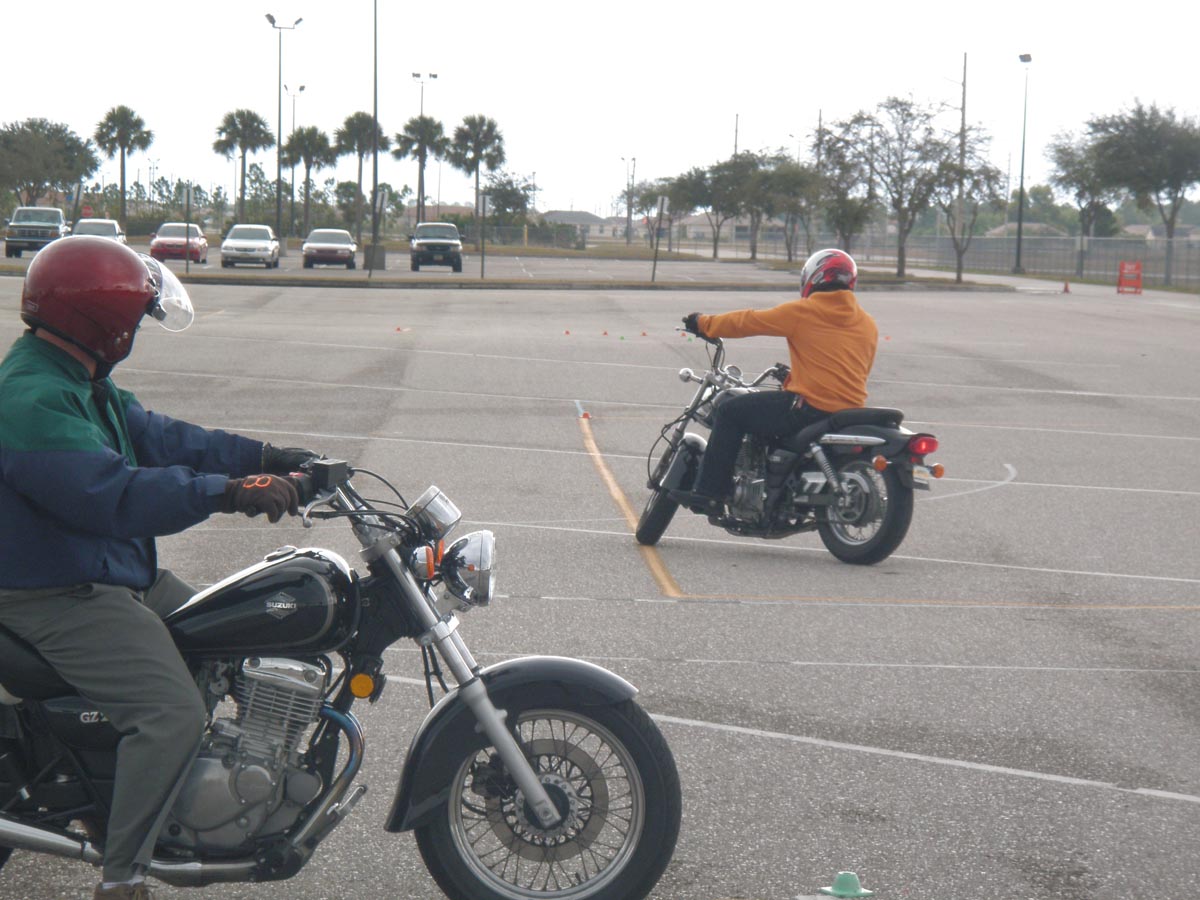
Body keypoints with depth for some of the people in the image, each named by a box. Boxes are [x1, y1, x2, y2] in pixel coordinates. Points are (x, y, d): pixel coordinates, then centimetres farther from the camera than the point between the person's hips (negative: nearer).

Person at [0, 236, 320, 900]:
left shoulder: (82, 382, 12)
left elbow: (154, 436, 11)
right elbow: (113, 495, -35)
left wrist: (263, 459, 4)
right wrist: (227, 491, -36)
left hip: (119, 574, 11)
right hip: (61, 596, -11)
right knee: (172, 713, -23)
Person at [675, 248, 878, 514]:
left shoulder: (802, 312, -5)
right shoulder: (868, 324, 13)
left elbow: (749, 321, 2)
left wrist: (704, 323, 18)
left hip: (810, 407, -7)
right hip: (852, 410, 7)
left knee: (730, 413, 4)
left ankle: (709, 493, -2)